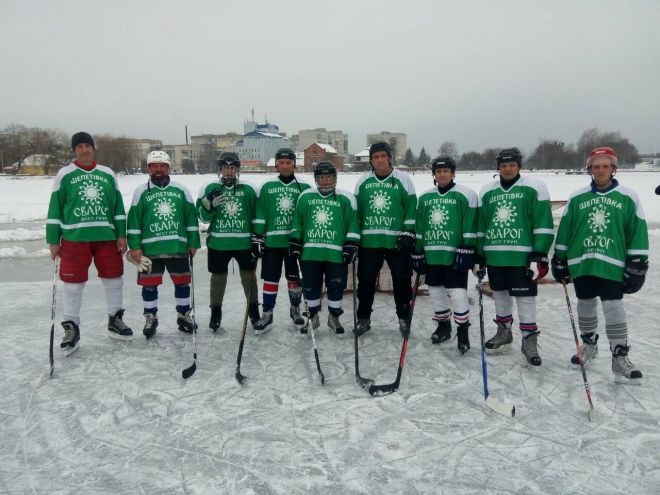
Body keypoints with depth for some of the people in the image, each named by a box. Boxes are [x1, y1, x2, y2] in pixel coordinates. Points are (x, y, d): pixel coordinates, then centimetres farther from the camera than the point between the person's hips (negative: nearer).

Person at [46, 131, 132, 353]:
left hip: (106, 236, 2)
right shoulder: (64, 175, 2)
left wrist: (121, 235, 5)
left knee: (114, 278, 7)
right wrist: (53, 240, -1)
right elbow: (55, 209, 2)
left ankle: (115, 320, 24)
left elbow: (118, 207, 11)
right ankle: (71, 328, 13)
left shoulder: (107, 174, 9)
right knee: (73, 283, 1)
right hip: (74, 237, -2)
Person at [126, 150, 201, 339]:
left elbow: (191, 218, 8)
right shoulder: (141, 192, 4)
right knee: (149, 284, 4)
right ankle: (150, 318, 21)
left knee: (182, 281, 8)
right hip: (150, 248, -1)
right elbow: (134, 221, 2)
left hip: (178, 247, 1)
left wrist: (193, 243, 4)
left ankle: (183, 315, 24)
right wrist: (135, 247, -4)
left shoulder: (181, 190, 6)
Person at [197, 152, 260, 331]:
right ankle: (215, 312, 28)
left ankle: (254, 310, 26)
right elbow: (203, 217, -1)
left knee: (249, 276, 9)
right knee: (218, 278, 11)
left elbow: (256, 216, 8)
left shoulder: (248, 189, 2)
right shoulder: (210, 188, 0)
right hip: (218, 243, 0)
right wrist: (208, 203, -20)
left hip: (244, 242, 1)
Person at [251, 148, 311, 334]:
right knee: (270, 279, 3)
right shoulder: (267, 187, 5)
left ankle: (295, 310, 28)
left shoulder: (304, 187, 3)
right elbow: (259, 215, 5)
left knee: (295, 278, 9)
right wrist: (257, 237, -1)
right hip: (272, 241, 0)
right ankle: (266, 315, 14)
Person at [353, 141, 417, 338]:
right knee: (365, 280, 6)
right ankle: (363, 319, 21)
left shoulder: (403, 179, 1)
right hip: (369, 241, 2)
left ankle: (404, 318, 20)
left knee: (402, 280, 4)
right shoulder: (363, 181, 8)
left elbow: (411, 208, -1)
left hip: (396, 241, -2)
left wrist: (409, 234, -8)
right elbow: (356, 211, 11)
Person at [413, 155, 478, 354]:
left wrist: (466, 252, -14)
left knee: (457, 293, -7)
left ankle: (463, 331, 10)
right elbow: (418, 228, 14)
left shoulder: (465, 195, -4)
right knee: (436, 292, 12)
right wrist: (417, 252, 11)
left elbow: (470, 227, -8)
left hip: (455, 254, -5)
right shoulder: (424, 197, 11)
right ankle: (443, 326, 30)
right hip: (432, 254, 5)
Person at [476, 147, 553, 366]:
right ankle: (504, 333, 30)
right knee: (500, 294, 15)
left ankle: (529, 339, 10)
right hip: (494, 255, 5)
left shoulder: (533, 188, -3)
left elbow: (543, 225, -6)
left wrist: (539, 254, -12)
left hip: (522, 255, -5)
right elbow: (480, 225, 15)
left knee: (525, 297, -1)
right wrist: (479, 254, 13)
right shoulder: (487, 192, 11)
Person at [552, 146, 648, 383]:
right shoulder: (576, 198, 4)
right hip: (581, 263, 3)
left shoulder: (628, 197, 0)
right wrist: (560, 259, 8)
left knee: (614, 309, -6)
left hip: (612, 265, -2)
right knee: (585, 306, 14)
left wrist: (637, 264, -3)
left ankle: (620, 357, 4)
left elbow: (638, 233, 0)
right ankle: (589, 344, 33)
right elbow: (564, 230, 9)